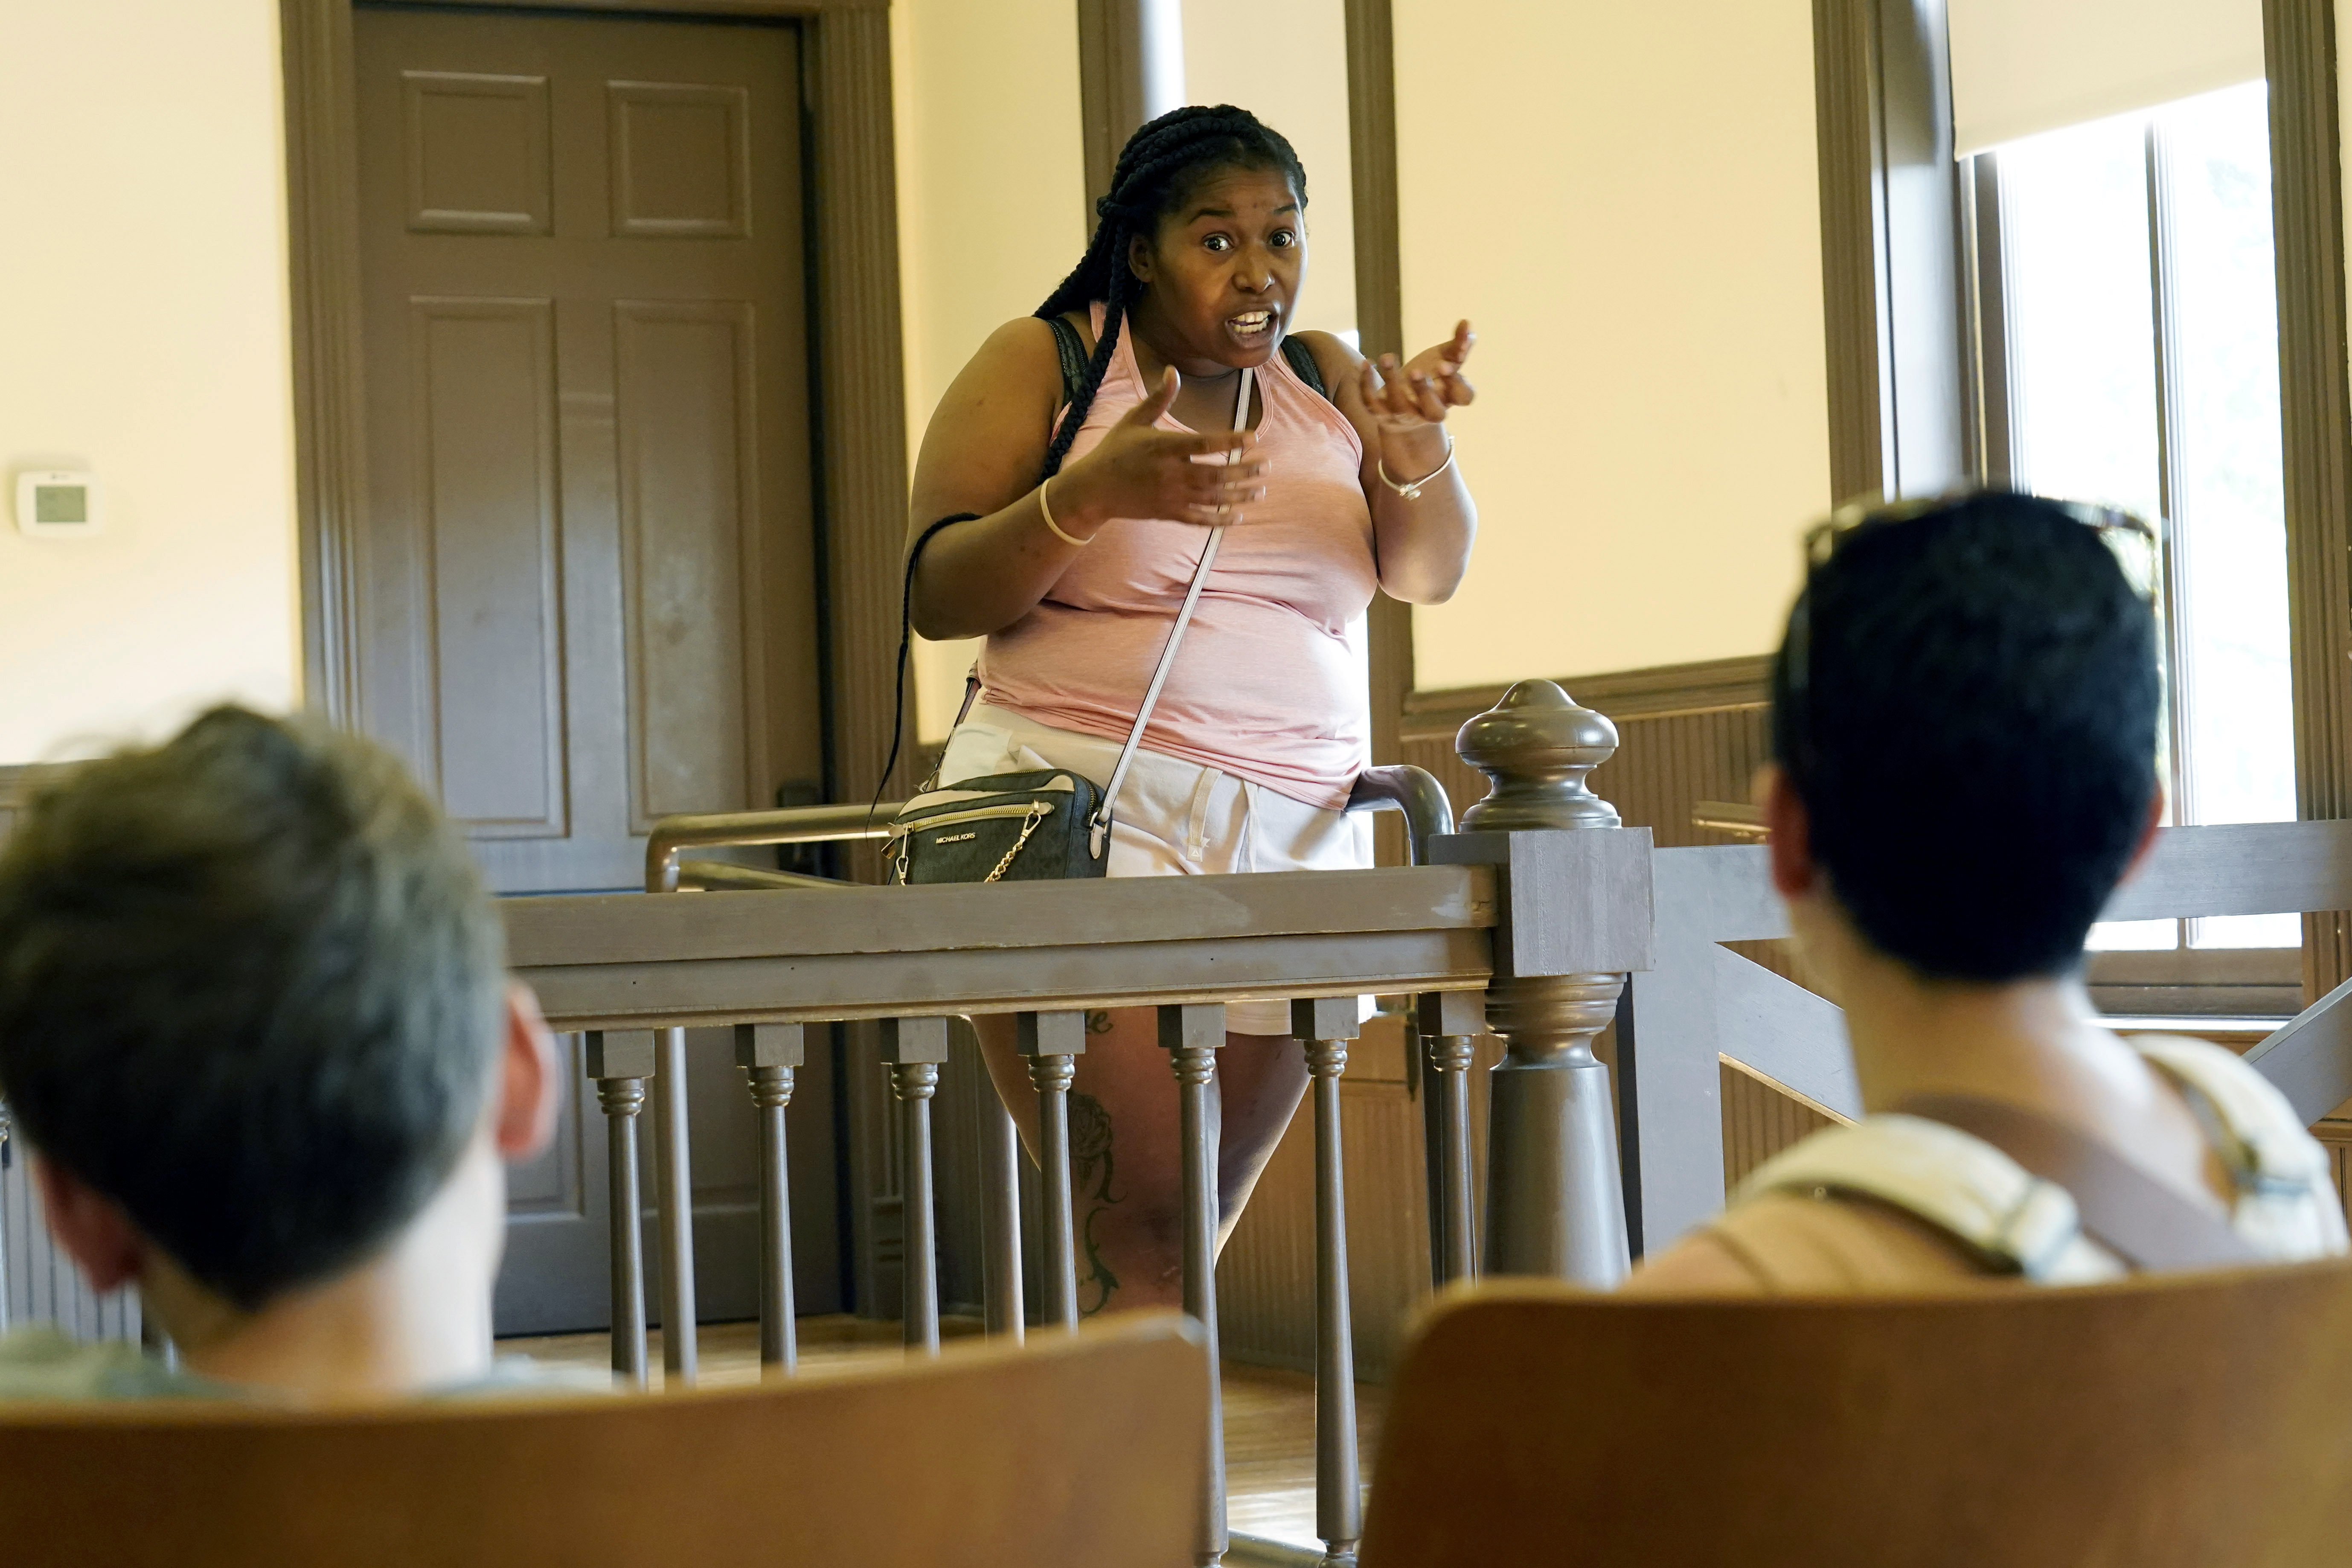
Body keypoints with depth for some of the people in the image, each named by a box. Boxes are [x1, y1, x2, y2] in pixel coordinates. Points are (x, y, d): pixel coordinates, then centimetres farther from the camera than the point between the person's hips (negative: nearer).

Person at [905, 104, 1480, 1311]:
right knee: (1129, 1234, -15)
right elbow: (933, 598, -2)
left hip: (1297, 839, 4)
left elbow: (1428, 573, 6)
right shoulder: (1045, 364, 4)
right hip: (1084, 815, -4)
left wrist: (1416, 455, -16)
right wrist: (1093, 495, -19)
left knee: (1189, 1233, 4)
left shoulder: (1323, 379, 15)